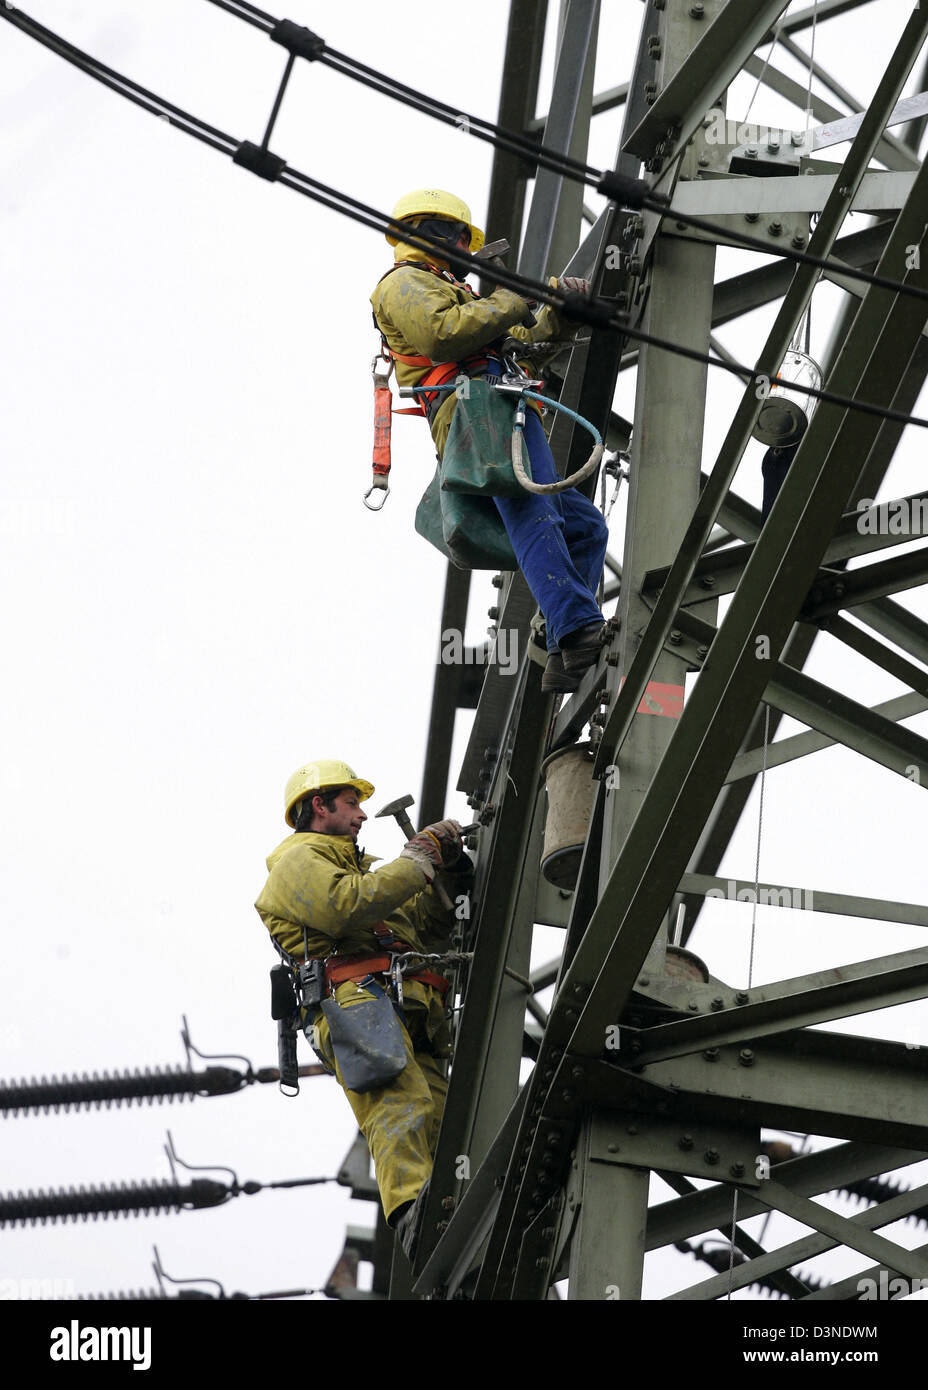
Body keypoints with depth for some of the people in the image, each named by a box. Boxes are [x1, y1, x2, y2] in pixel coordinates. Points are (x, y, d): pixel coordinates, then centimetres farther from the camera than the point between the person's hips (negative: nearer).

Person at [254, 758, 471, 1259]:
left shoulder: (355, 868, 42)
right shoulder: (300, 861, 14)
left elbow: (426, 930, 35)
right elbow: (345, 907, -9)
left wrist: (447, 877, 20)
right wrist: (416, 863, 0)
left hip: (409, 1012, 8)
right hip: (358, 997, -8)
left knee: (439, 1119, -15)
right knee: (400, 1105, -32)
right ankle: (411, 1210, -52)